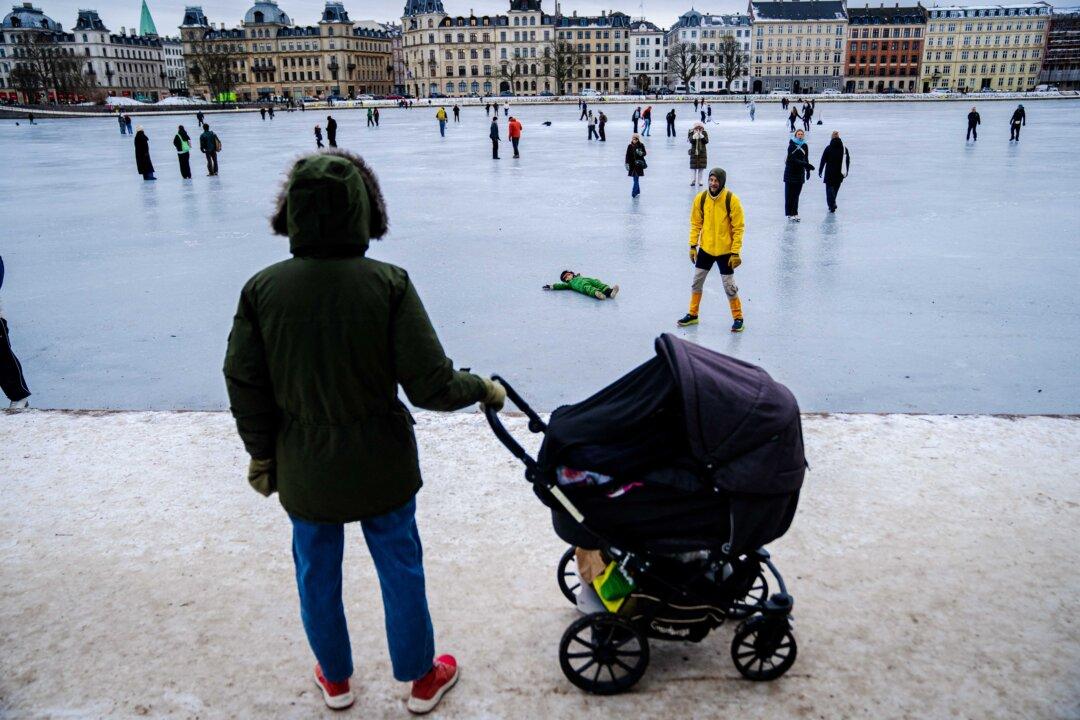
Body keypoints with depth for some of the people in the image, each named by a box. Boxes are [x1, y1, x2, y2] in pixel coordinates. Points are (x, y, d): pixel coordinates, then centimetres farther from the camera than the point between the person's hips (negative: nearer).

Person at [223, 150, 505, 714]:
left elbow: (246, 391, -6)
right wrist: (484, 388, -1)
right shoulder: (387, 284, -19)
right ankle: (420, 679, 38)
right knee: (400, 570, 18)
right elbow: (430, 385, -20)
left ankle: (335, 680, 45)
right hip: (380, 466, -2)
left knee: (317, 574, 23)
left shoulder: (261, 289, -12)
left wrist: (261, 455, 10)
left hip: (303, 471, 2)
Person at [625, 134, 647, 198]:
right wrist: (627, 163, -6)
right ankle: (638, 191, 22)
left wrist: (641, 153, -19)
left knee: (636, 179, -7)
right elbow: (627, 155, 0)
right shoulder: (630, 146, -1)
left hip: (639, 164, -1)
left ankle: (634, 192, -8)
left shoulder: (641, 145, -1)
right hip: (632, 164, 1)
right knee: (635, 179, 7)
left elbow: (645, 153, 3)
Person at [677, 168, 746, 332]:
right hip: (705, 248, 4)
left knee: (729, 286, 0)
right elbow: (695, 223, 5)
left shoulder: (732, 200, -15)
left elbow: (738, 228, -12)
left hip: (725, 251, -4)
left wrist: (736, 252, -14)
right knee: (697, 281, 10)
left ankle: (738, 318, 16)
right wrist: (693, 245, 1)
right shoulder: (700, 198, -5)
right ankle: (693, 314, 27)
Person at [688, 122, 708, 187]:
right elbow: (691, 140, -15)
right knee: (693, 167, -2)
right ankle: (693, 181, 6)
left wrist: (701, 136, -21)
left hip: (702, 152, 1)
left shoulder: (704, 133, 2)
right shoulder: (691, 133, -2)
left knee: (701, 167, 2)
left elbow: (706, 141, -9)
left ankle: (699, 181, 11)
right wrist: (695, 136, -29)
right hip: (694, 152, -1)